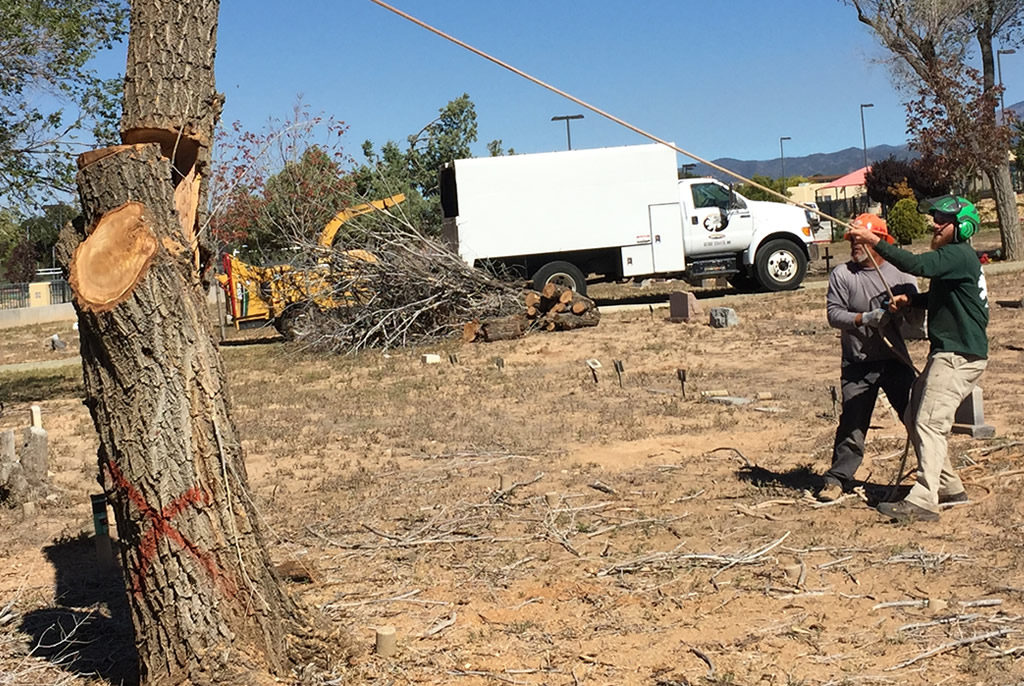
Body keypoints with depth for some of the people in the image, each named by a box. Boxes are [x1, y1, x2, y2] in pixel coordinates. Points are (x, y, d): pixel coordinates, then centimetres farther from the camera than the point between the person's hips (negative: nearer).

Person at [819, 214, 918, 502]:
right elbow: (834, 314, -8)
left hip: (896, 359, 1)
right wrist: (865, 318, -24)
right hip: (857, 363, -1)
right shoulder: (841, 274, 1)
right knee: (852, 423, -1)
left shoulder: (901, 273, 4)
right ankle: (837, 479, 9)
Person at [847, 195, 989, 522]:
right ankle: (950, 487, 21)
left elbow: (917, 264, -30)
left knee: (930, 423, -16)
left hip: (960, 356, -11)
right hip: (947, 353, 11)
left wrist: (874, 241, -29)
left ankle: (923, 502, -19)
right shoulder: (952, 257, 17)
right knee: (915, 419, 13)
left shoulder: (961, 256, -15)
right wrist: (910, 299, 7)